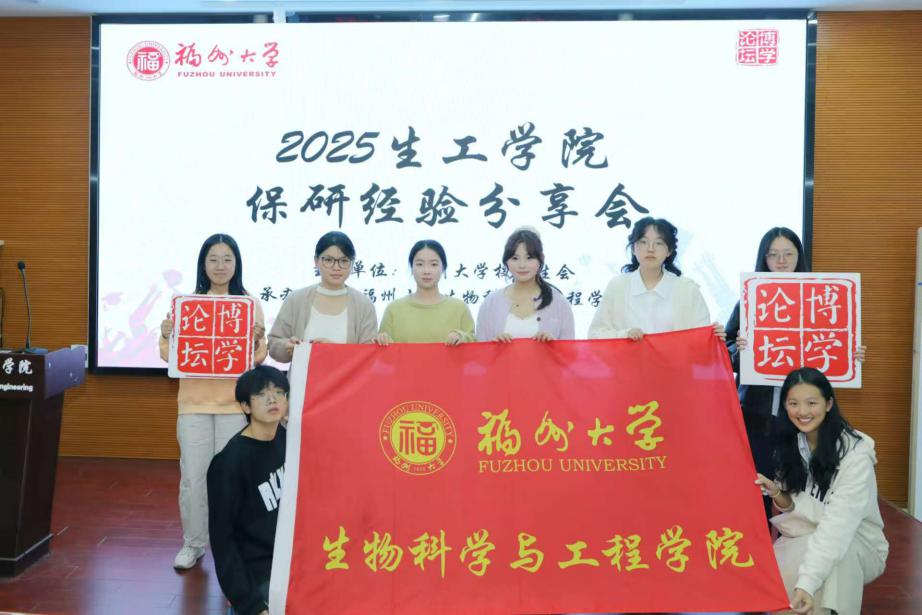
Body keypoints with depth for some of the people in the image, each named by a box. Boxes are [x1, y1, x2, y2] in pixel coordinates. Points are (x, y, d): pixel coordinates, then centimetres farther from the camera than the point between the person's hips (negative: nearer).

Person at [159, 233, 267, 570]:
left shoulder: (251, 304, 3)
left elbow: (258, 358, 3)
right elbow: (170, 355, 7)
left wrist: (258, 340, -17)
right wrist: (165, 335, -12)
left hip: (235, 403, -1)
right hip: (194, 401, 1)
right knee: (193, 477, 3)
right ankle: (193, 543, 21)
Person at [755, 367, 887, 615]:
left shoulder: (855, 453, -22)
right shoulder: (789, 444, -5)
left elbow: (839, 525, -31)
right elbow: (794, 506, 3)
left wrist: (808, 582, -42)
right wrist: (776, 493, -21)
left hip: (857, 546, -3)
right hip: (804, 538, 3)